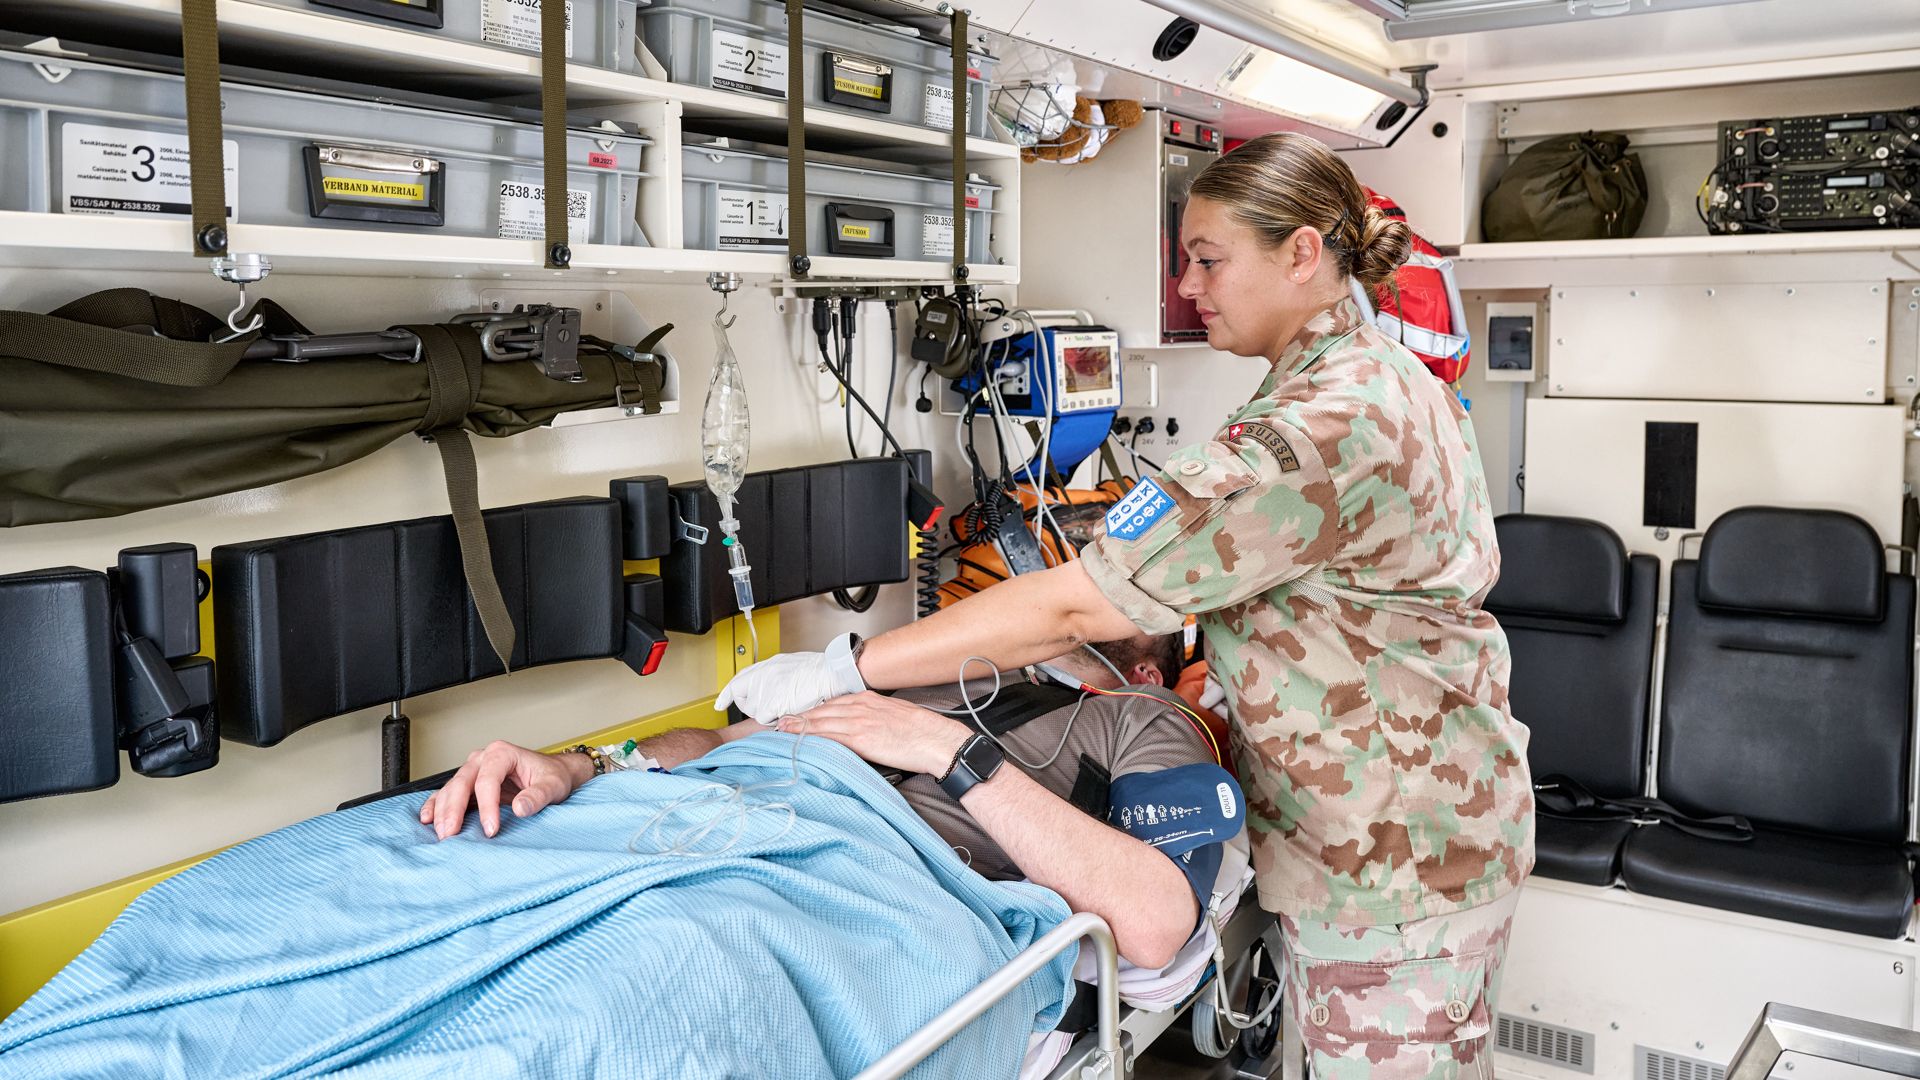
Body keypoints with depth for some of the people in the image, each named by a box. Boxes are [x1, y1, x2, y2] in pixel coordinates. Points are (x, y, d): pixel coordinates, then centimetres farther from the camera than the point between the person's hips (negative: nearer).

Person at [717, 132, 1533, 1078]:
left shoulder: (1326, 422, -26)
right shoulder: (1395, 380, 9)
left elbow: (1082, 603, -29)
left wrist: (843, 669, -24)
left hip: (1388, 853, -10)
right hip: (1432, 815, 10)